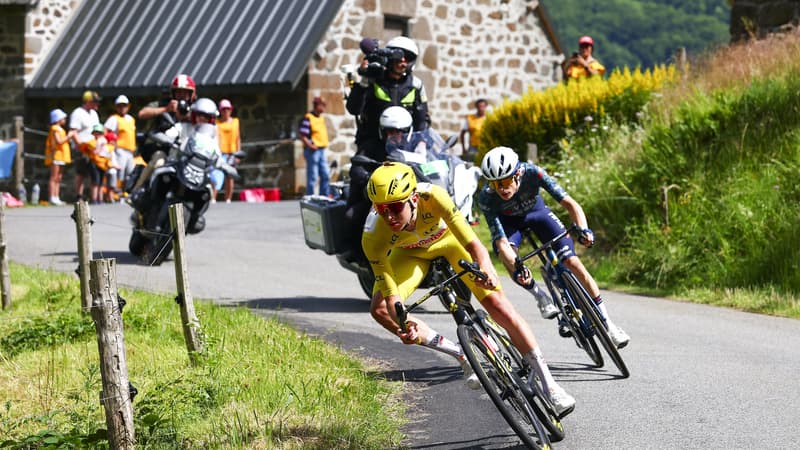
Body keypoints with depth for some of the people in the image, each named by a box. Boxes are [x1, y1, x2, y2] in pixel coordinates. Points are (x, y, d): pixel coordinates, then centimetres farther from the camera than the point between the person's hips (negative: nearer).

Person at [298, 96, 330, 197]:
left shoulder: (321, 118, 16)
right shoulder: (308, 118, -11)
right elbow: (302, 135, -17)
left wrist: (325, 144, 16)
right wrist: (310, 145, -22)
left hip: (322, 150, 9)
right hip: (313, 151, -9)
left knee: (325, 176, 11)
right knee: (312, 177, -5)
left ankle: (325, 196, 19)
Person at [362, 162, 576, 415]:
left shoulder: (432, 197, -41)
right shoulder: (373, 237, -37)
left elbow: (474, 245, -46)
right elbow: (391, 295, -36)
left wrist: (484, 269, -67)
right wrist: (404, 324, -56)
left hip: (449, 238, -2)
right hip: (412, 252, 2)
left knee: (497, 304, -15)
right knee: (379, 309, -20)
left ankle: (549, 384, -9)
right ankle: (460, 355, -5)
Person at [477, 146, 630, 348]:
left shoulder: (533, 173, -36)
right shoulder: (486, 199, -36)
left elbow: (570, 203, -36)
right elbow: (501, 242, -39)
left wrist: (584, 230, -54)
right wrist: (516, 269, -57)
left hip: (536, 212, 1)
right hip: (508, 221, 0)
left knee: (573, 262, -12)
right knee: (506, 254, -33)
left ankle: (607, 322, 0)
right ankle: (538, 296, -5)